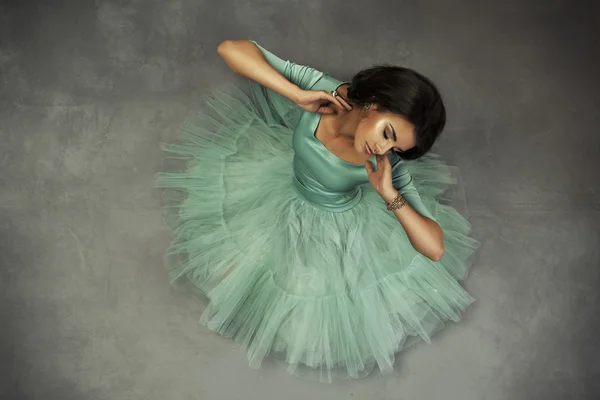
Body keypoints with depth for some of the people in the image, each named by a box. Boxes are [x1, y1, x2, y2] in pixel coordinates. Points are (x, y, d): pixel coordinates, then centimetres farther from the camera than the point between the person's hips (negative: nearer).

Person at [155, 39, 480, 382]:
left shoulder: (390, 164, -33)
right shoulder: (319, 88, -33)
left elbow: (435, 249, -31)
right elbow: (231, 49, -37)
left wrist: (389, 194, -40)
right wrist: (298, 95, -44)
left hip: (344, 229, -1)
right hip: (289, 205, 2)